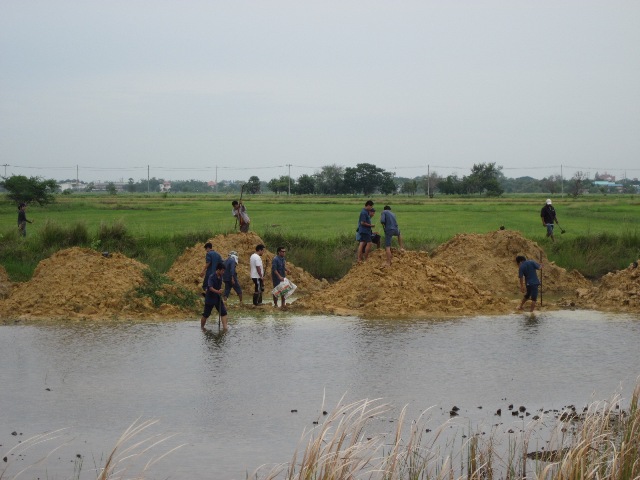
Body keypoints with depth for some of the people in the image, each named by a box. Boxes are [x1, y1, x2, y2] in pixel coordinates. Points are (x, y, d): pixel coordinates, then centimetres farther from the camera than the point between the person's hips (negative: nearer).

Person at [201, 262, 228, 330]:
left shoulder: (220, 277, 1)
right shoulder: (211, 277, -22)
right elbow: (210, 288, -32)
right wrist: (218, 291, -45)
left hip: (218, 298, 6)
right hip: (210, 298, -6)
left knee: (223, 312, -5)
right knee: (206, 314, 7)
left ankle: (225, 326, -7)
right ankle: (202, 327, 25)